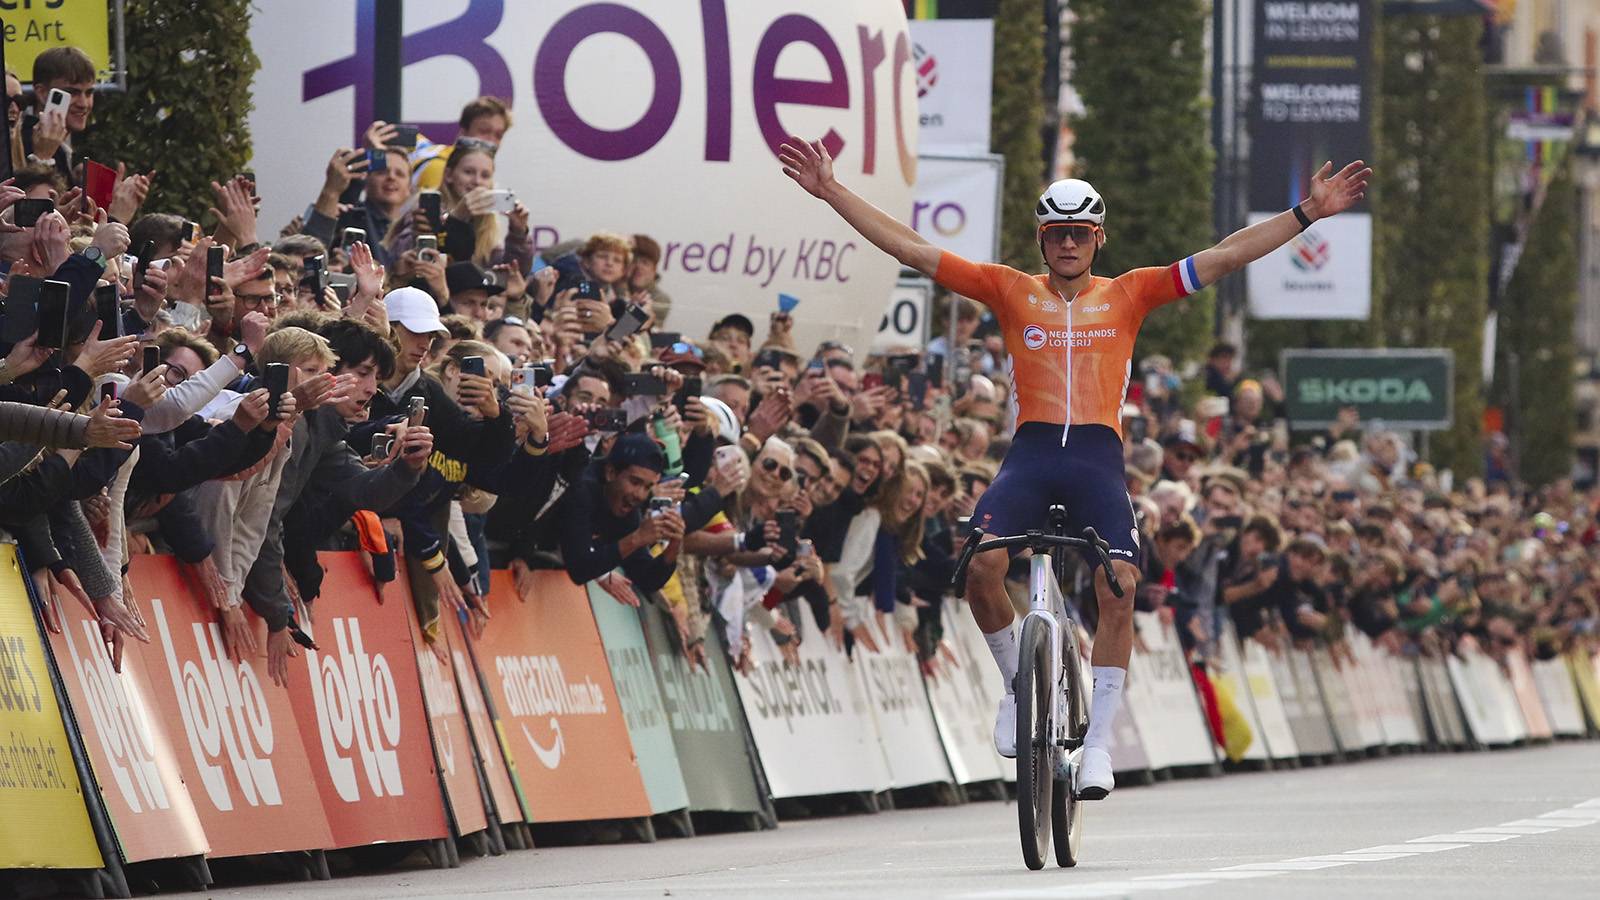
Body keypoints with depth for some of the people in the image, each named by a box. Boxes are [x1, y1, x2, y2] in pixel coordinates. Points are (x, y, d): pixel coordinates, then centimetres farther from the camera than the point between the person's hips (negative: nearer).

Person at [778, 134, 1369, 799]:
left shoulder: (1128, 295, 14)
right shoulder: (1010, 291, 12)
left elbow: (1226, 256, 12)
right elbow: (909, 249, 10)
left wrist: (1309, 213, 6)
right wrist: (831, 192, 5)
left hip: (1098, 459, 0)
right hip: (1030, 453, 0)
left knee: (1119, 587, -21)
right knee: (981, 565, -25)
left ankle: (1099, 739, -11)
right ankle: (1019, 685, 1)